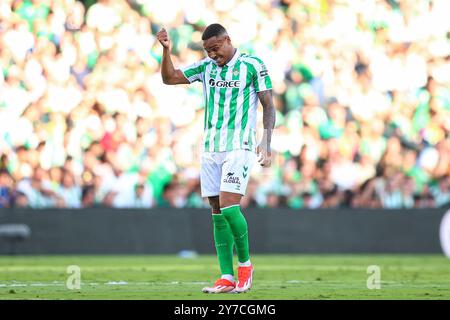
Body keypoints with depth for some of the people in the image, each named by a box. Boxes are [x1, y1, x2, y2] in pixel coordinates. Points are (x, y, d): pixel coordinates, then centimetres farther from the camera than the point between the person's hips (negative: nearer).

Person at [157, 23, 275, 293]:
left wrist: (266, 142, -13)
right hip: (210, 149, 6)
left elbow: (269, 106, -3)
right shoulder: (206, 67, 11)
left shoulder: (253, 65, -4)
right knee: (217, 212, 2)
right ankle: (227, 278, 3)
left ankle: (245, 264, 2)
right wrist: (166, 50, -7)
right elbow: (169, 78, 9)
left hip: (239, 147, -6)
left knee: (228, 206, -17)